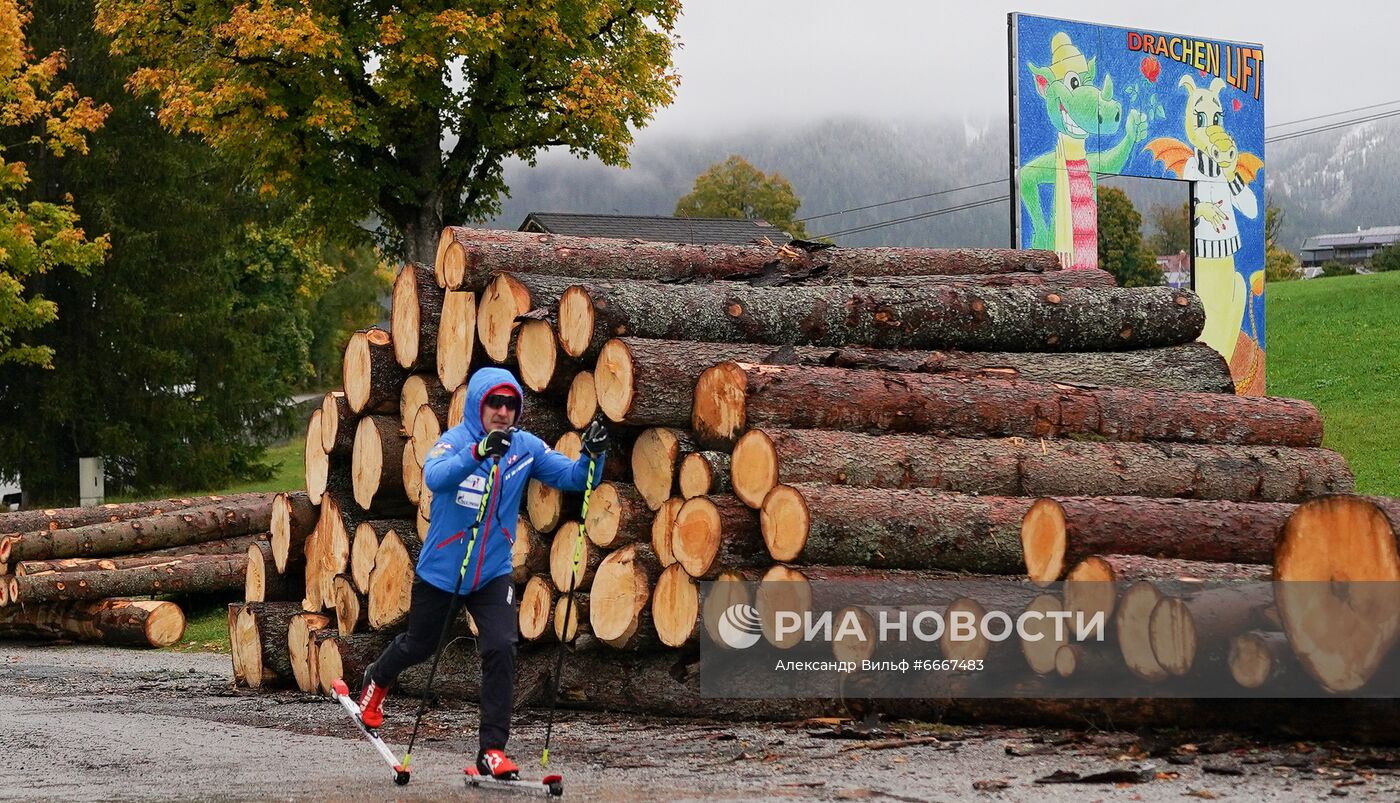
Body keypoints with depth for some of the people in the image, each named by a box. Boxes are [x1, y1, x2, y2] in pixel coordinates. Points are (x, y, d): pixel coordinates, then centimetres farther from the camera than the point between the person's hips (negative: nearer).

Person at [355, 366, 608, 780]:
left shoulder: (526, 448, -6)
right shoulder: (455, 440, -18)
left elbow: (574, 478, -10)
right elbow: (434, 477, -39)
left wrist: (592, 455, -32)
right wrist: (478, 452, -56)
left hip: (493, 573, 2)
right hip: (440, 570, -2)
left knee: (501, 648, -16)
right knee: (420, 645, 18)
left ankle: (492, 749, -9)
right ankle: (377, 680, 53)